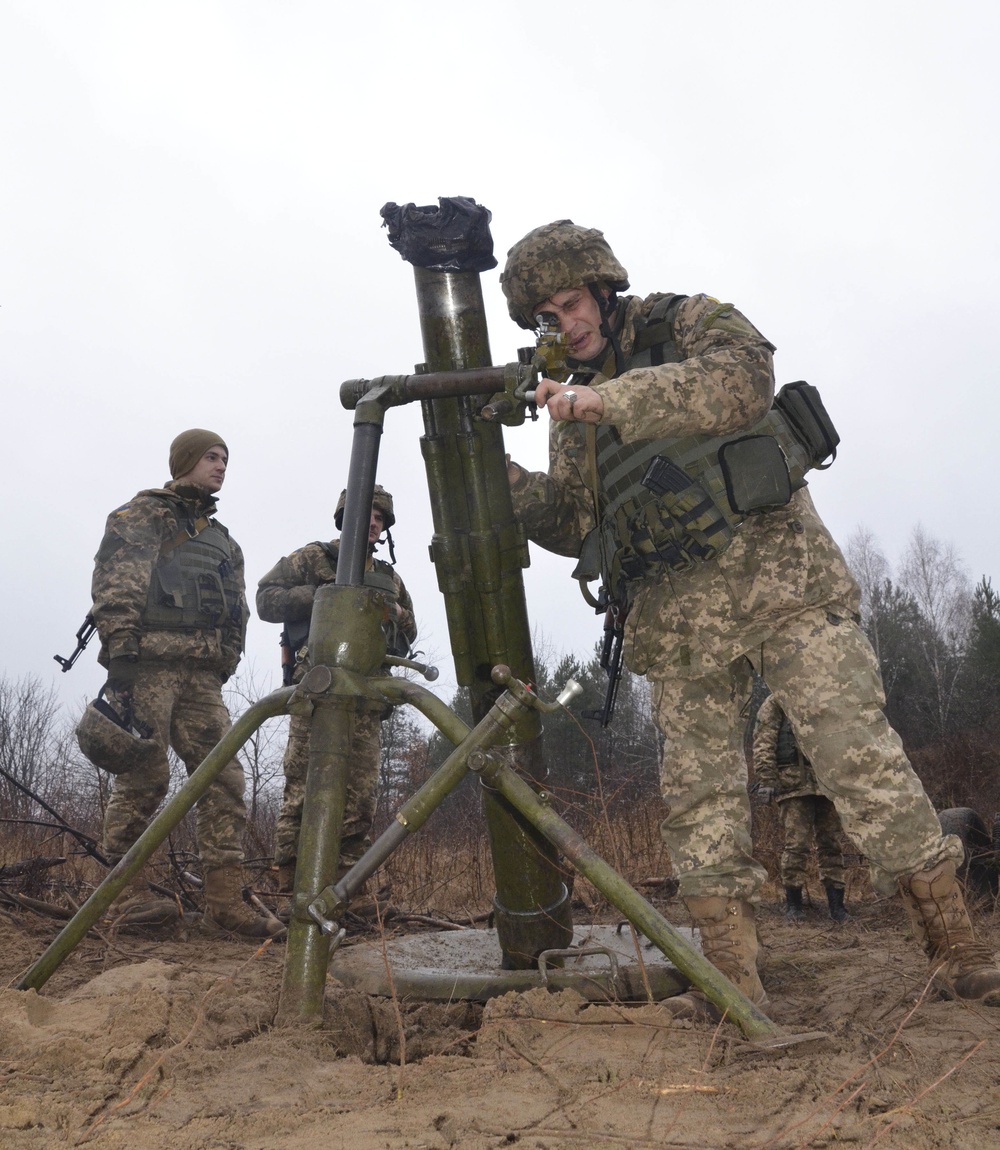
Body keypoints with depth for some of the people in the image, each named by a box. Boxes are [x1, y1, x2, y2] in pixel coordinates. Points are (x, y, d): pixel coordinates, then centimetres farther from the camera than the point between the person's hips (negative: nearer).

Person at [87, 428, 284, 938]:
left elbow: (236, 614, 25)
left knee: (223, 777, -3)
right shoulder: (144, 513, 5)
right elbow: (116, 580, -9)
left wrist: (223, 667, 13)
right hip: (149, 663, -6)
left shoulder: (222, 539, 27)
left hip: (202, 674, 7)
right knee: (144, 777, -8)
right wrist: (119, 648, -20)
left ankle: (226, 897, -3)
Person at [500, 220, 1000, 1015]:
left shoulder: (691, 323, 6)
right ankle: (732, 973, 9)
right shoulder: (574, 409, 19)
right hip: (677, 617, 5)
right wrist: (514, 486, -3)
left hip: (775, 576, -4)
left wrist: (612, 399, -26)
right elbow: (573, 526, 15)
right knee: (698, 788, 1)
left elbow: (743, 379, -18)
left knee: (860, 754, -7)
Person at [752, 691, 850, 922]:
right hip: (794, 784, -5)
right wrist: (766, 780, -14)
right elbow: (763, 746, -5)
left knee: (832, 845, 5)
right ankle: (793, 903, 7)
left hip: (826, 785, 5)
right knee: (796, 845, -5)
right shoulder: (775, 704, 2)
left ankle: (836, 904, 12)